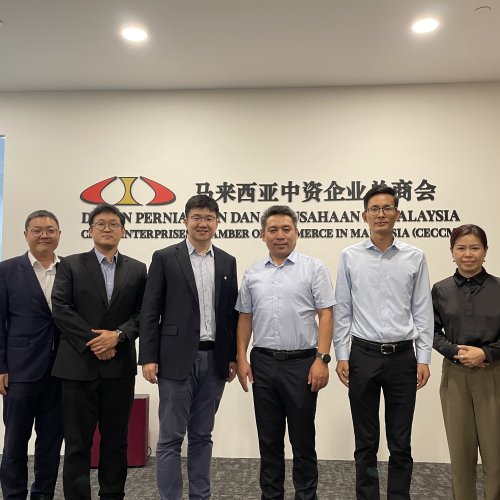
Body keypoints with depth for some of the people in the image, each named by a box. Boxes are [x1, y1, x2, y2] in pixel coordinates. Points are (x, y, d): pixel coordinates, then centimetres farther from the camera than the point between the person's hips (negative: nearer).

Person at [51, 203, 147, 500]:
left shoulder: (137, 269, 9)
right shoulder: (71, 265, 5)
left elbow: (143, 313, 3)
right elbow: (61, 308, -4)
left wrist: (117, 335, -13)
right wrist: (91, 340, -12)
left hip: (120, 365, 2)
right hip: (79, 364, -2)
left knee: (116, 440, 11)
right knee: (77, 442, 5)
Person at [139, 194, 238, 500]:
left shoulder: (227, 262, 9)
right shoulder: (165, 258, -1)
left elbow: (232, 312, 10)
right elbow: (150, 312, -4)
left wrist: (234, 356, 7)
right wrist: (148, 357, -9)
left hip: (215, 360, 4)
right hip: (178, 359, -3)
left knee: (202, 436, 14)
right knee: (171, 438, 4)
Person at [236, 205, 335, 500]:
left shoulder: (314, 268, -2)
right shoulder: (253, 274, 9)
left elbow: (326, 315, -6)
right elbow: (245, 318, 12)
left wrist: (322, 359, -13)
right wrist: (242, 358, 5)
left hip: (302, 363, -3)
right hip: (263, 363, 4)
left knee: (303, 438, 8)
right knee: (269, 438, 14)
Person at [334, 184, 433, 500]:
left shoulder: (415, 257, 2)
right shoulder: (350, 256, 1)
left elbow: (423, 311, 3)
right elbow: (342, 311, 2)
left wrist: (424, 358, -1)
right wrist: (341, 356, -2)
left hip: (402, 356, 1)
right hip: (363, 355, 0)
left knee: (401, 443, 12)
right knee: (366, 442, 12)